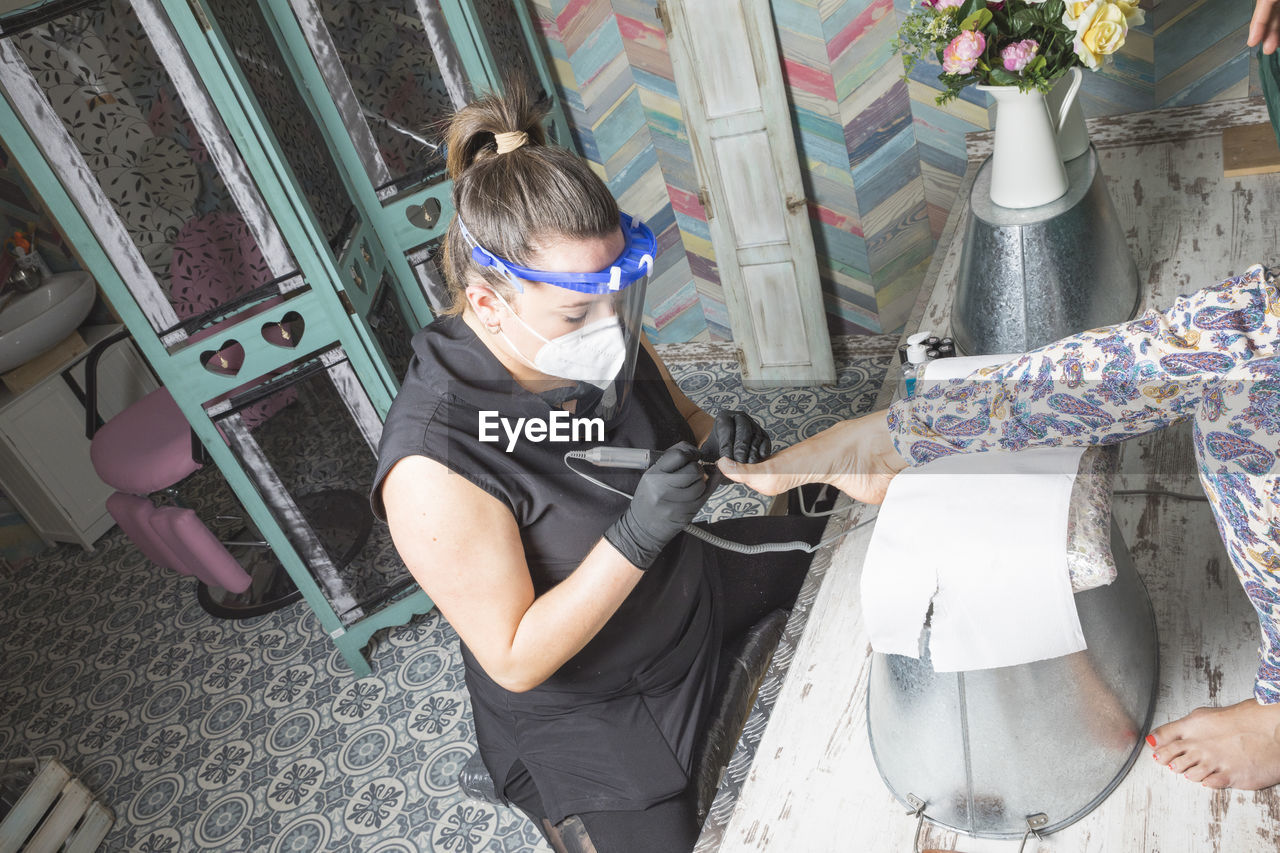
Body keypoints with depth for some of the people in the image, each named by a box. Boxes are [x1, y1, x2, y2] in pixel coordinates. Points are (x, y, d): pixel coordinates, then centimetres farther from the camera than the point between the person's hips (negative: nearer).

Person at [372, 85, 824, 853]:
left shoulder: (597, 337, -18)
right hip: (580, 709, -6)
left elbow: (677, 421, 1)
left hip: (687, 586, 7)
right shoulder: (433, 465, -36)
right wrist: (633, 539, -40)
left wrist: (719, 438, -23)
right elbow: (515, 660, -28)